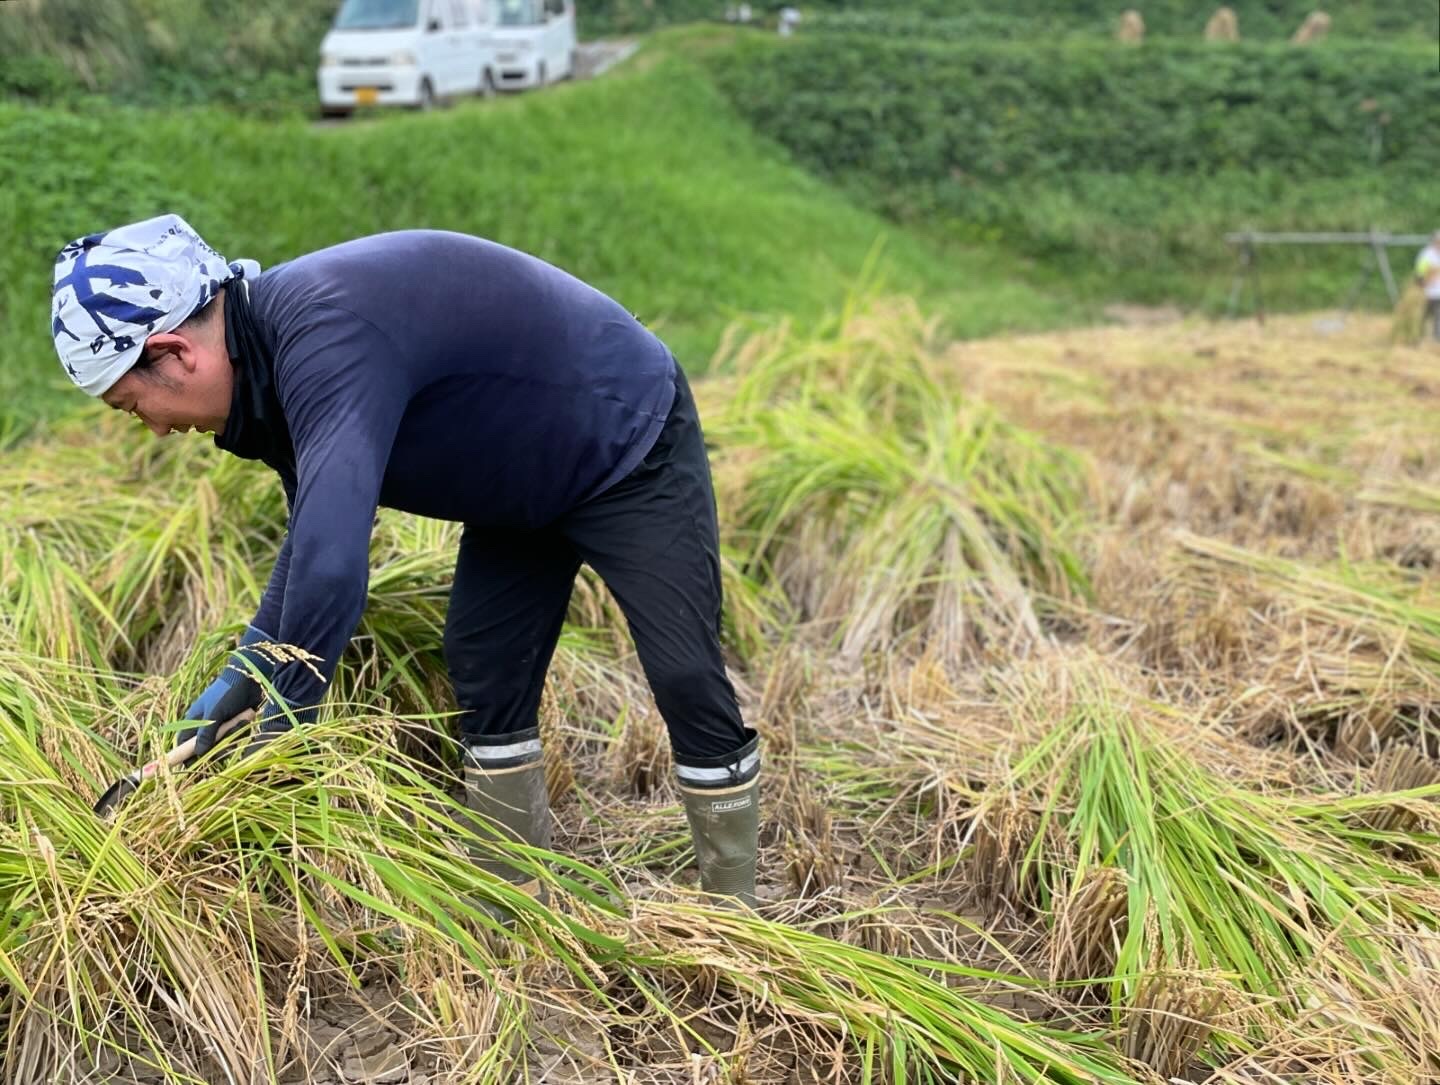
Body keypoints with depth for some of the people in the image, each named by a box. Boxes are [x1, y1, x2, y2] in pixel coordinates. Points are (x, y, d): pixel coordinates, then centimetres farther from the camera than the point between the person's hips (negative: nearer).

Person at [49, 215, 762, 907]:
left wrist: (276, 735, -32)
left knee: (686, 682, -9)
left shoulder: (328, 341, -37)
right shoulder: (274, 350, -4)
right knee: (486, 684, 7)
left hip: (631, 447, -9)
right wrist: (238, 680, 6)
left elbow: (330, 562, -45)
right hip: (529, 486, 10)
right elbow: (318, 529, 8)